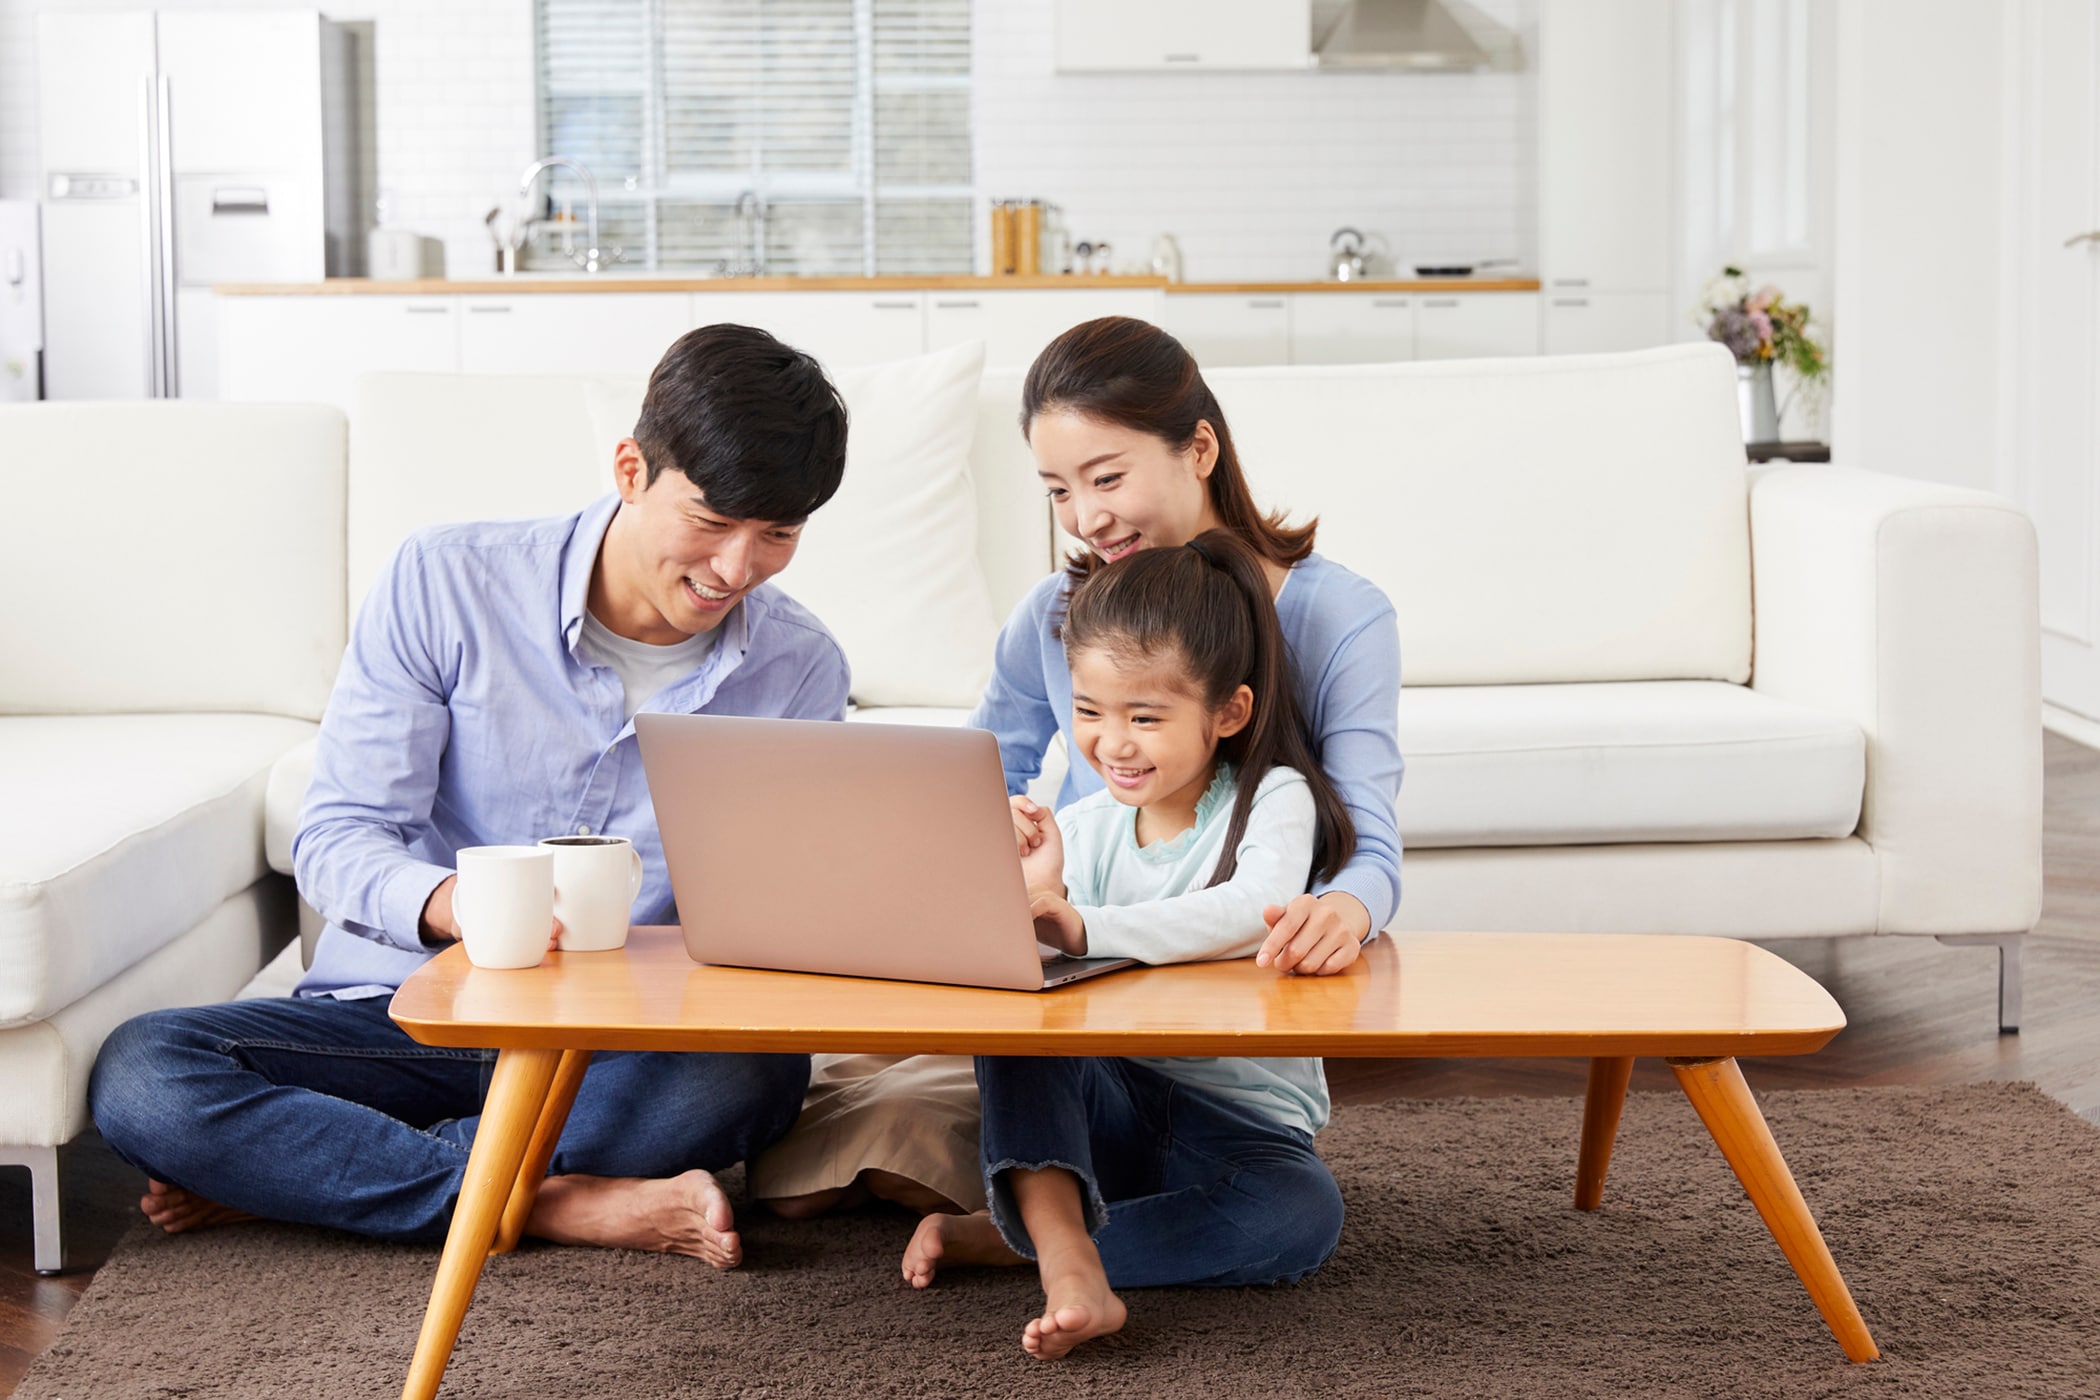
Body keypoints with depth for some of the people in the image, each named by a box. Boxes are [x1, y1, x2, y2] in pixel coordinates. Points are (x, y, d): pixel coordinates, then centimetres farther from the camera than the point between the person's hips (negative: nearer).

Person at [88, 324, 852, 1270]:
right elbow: (333, 839, -11)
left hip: (625, 1045, 1)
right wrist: (451, 903, -34)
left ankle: (280, 1173, -22)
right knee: (138, 1075, -27)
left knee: (760, 1069, -35)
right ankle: (570, 1205, -27)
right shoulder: (445, 584, -8)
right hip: (404, 1009, -1)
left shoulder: (800, 671, -1)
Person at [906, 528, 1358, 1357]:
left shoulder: (1274, 799, -8)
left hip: (1243, 1126, -2)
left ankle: (1008, 1235, -28)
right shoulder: (1083, 827, 4)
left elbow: (1253, 914, -31)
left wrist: (1076, 926, -40)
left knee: (1304, 1213, -34)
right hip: (1111, 1112, 2)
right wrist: (1025, 892, -28)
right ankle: (1069, 1266, -43)